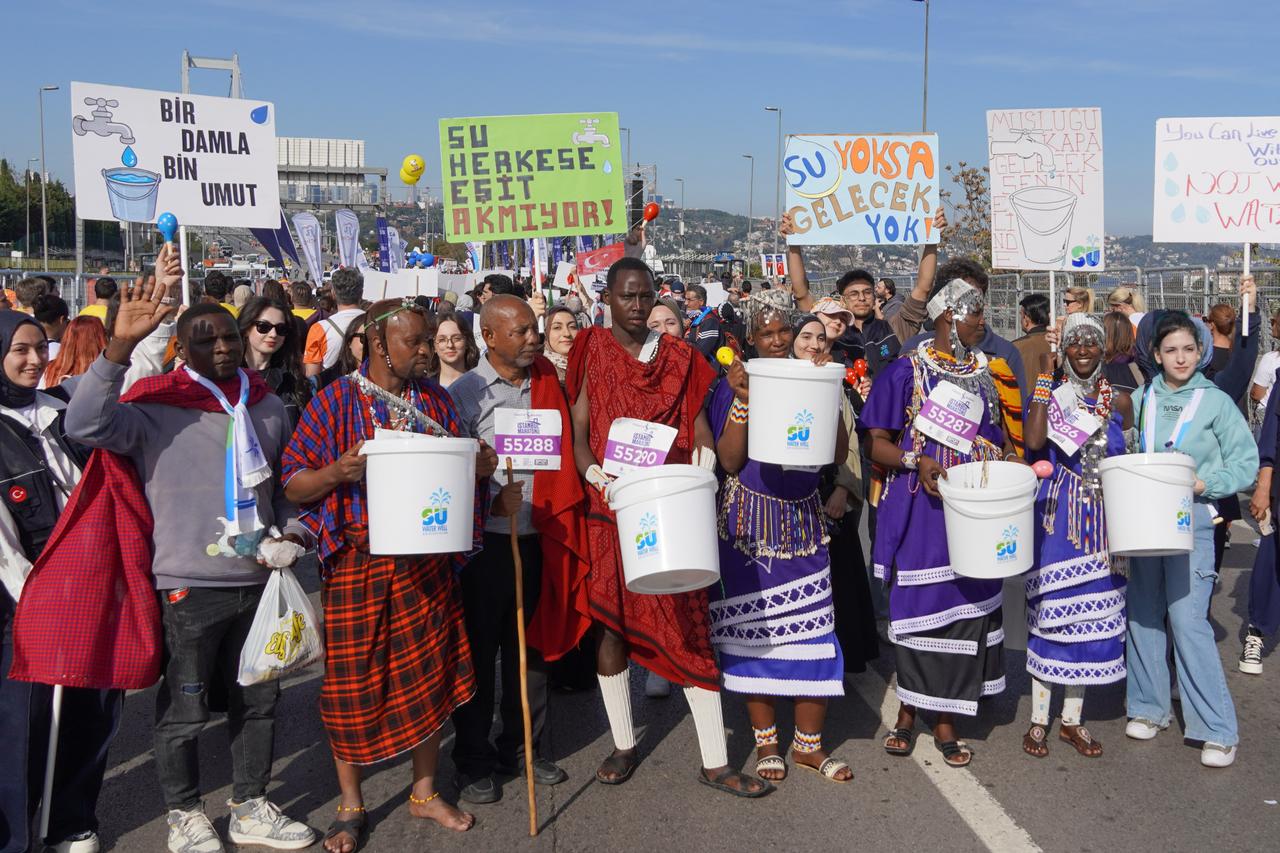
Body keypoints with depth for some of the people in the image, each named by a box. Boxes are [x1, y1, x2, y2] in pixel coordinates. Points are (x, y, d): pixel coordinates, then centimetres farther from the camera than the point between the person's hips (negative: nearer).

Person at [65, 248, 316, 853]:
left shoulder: (266, 407, 9)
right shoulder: (158, 407, -9)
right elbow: (85, 425, -28)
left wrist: (291, 533, 3)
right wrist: (120, 347, -35)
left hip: (258, 580, 5)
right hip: (189, 585, -5)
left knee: (258, 699, 16)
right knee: (185, 708, 7)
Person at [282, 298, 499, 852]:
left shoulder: (434, 400, 7)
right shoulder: (336, 400, -5)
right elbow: (293, 485, -5)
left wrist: (479, 468, -6)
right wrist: (337, 473, -24)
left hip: (427, 561, 4)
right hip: (358, 561, -3)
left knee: (428, 672, 8)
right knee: (352, 681, 4)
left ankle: (425, 792, 28)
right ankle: (351, 806, 24)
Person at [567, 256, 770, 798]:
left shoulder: (678, 357, 9)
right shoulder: (590, 353, 5)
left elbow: (697, 425, 7)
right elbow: (578, 431, 0)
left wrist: (703, 459, -14)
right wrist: (597, 476, -18)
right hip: (610, 511, 0)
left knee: (689, 628, -1)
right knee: (610, 622, 7)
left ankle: (715, 762, 6)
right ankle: (623, 744, 24)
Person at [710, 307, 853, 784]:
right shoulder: (735, 386, -1)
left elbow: (840, 453, -2)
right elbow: (729, 461, -9)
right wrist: (743, 400, -19)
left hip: (803, 520, 2)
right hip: (750, 520, -2)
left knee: (811, 625, 0)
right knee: (754, 627, 2)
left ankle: (809, 744, 13)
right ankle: (766, 741, 17)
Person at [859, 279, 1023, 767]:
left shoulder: (988, 371, 13)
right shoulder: (907, 370, -2)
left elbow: (1004, 436, 19)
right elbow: (876, 442, -5)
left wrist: (1010, 467, -1)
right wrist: (916, 461, -22)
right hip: (920, 510, -4)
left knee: (966, 609, 5)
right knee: (917, 609, 1)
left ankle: (946, 719, 16)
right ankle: (908, 711, 19)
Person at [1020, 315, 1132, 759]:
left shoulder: (1118, 400, 7)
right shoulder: (1050, 392, -3)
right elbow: (1034, 442, -21)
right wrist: (1045, 374, -17)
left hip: (1103, 519, 4)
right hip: (1058, 517, -3)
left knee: (1091, 612, 8)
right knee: (1050, 609, -1)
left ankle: (1072, 718, 21)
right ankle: (1039, 719, 12)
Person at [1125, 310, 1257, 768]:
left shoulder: (1216, 401, -2)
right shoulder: (1140, 399, 7)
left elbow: (1246, 463, -1)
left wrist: (1202, 484, -15)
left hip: (1191, 519, -4)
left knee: (1188, 621, -9)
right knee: (1143, 614, 9)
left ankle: (1217, 730, 0)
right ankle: (1149, 707, 25)